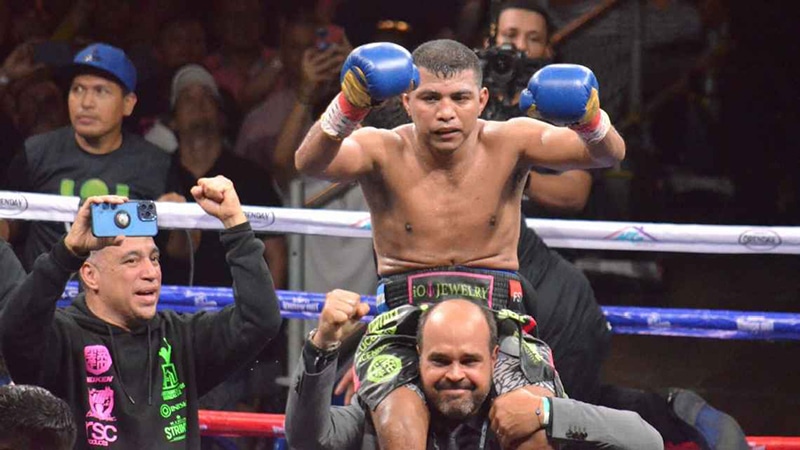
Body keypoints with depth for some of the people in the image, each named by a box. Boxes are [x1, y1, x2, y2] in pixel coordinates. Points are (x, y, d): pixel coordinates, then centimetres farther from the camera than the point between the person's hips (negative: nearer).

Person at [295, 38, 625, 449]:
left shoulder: (508, 143, -1)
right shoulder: (385, 151, -4)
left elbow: (609, 154, -13)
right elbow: (310, 162, -24)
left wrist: (588, 119, -37)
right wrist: (349, 107, -45)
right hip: (402, 330, -1)